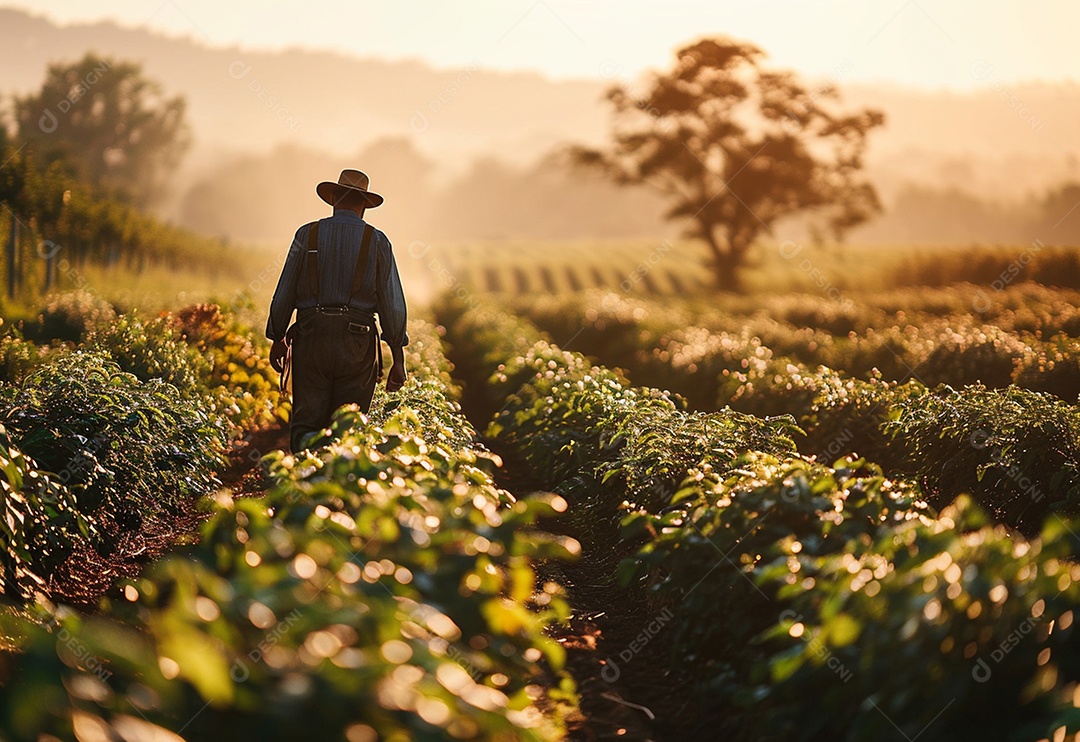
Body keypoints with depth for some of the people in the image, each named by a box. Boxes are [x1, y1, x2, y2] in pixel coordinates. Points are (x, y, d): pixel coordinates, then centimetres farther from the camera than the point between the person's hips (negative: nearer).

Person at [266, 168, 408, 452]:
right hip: (357, 344, 0)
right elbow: (393, 303, 1)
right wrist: (398, 359, 5)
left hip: (312, 339, 0)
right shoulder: (377, 241, 3)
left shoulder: (307, 235, 4)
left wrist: (277, 340, 19)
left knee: (306, 422, 1)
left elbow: (284, 293, 6)